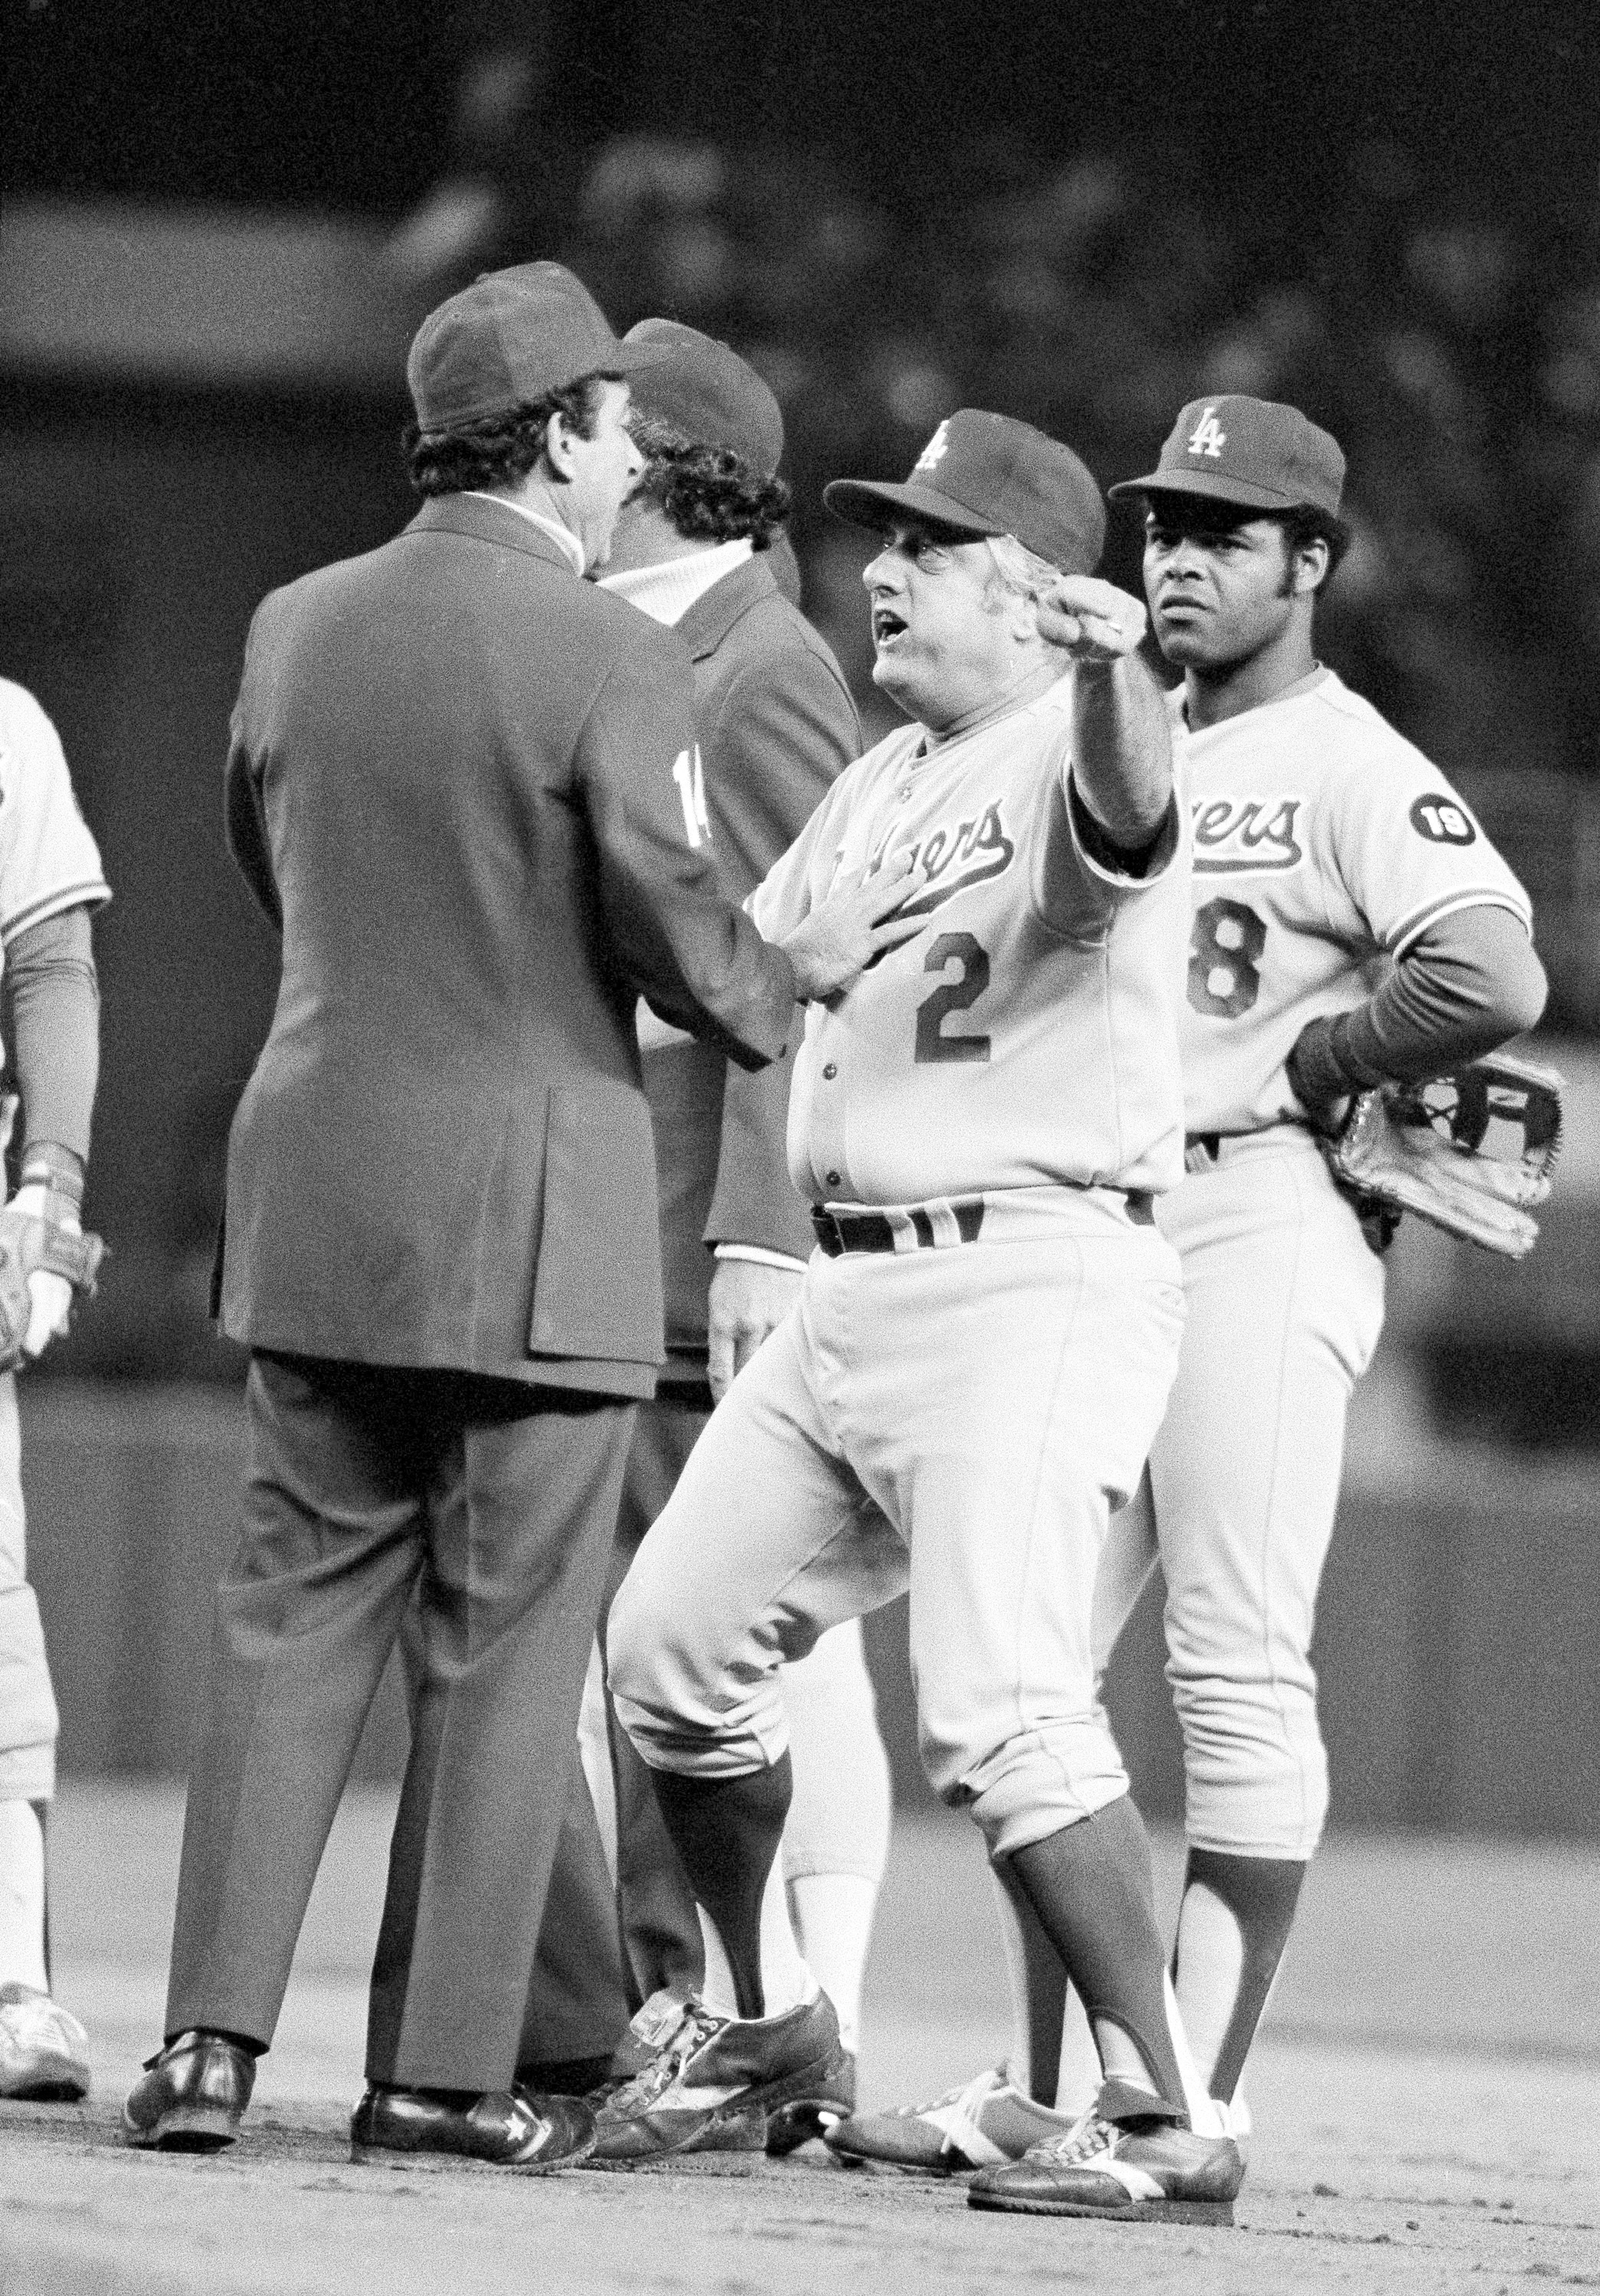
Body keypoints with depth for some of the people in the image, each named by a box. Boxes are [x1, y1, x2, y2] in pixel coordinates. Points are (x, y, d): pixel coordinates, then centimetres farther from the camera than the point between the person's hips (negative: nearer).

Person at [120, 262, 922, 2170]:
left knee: (291, 1610, 9)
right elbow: (671, 928, -13)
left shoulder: (296, 629, 6)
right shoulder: (610, 660, -12)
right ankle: (443, 2064, 3)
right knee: (505, 1644, 3)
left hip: (315, 1181, 5)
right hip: (530, 1202, -5)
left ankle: (214, 2033, 1)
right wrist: (789, 978, 7)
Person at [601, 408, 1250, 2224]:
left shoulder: (1062, 756, -9)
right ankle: (760, 2016, 31)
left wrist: (1113, 668, -56)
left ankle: (1166, 2119, -17)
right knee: (671, 1640, 13)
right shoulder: (880, 782, 19)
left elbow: (1130, 811, -34)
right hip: (850, 1293, 9)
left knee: (998, 1709, -20)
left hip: (1034, 1283, -9)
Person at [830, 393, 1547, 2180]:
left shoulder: (1353, 770, -7)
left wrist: (1299, 1067, -11)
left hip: (1263, 1226, -9)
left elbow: (1495, 980, -21)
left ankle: (1195, 2097, -8)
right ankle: (1046, 2084, 13)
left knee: (1236, 1664, -8)